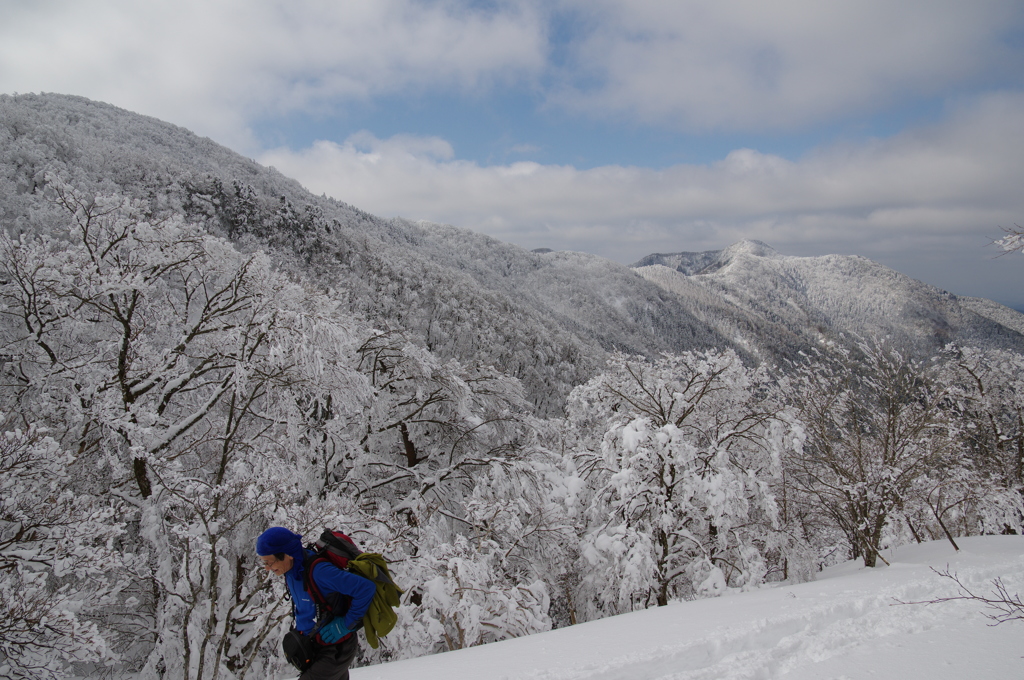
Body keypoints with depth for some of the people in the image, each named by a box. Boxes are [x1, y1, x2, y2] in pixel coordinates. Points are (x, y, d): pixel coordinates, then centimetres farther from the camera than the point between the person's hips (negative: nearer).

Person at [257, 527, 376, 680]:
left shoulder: (319, 572, -31)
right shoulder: (292, 572, -5)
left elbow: (366, 588, -32)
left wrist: (345, 624, -24)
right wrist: (301, 629, 7)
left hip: (336, 650, -8)